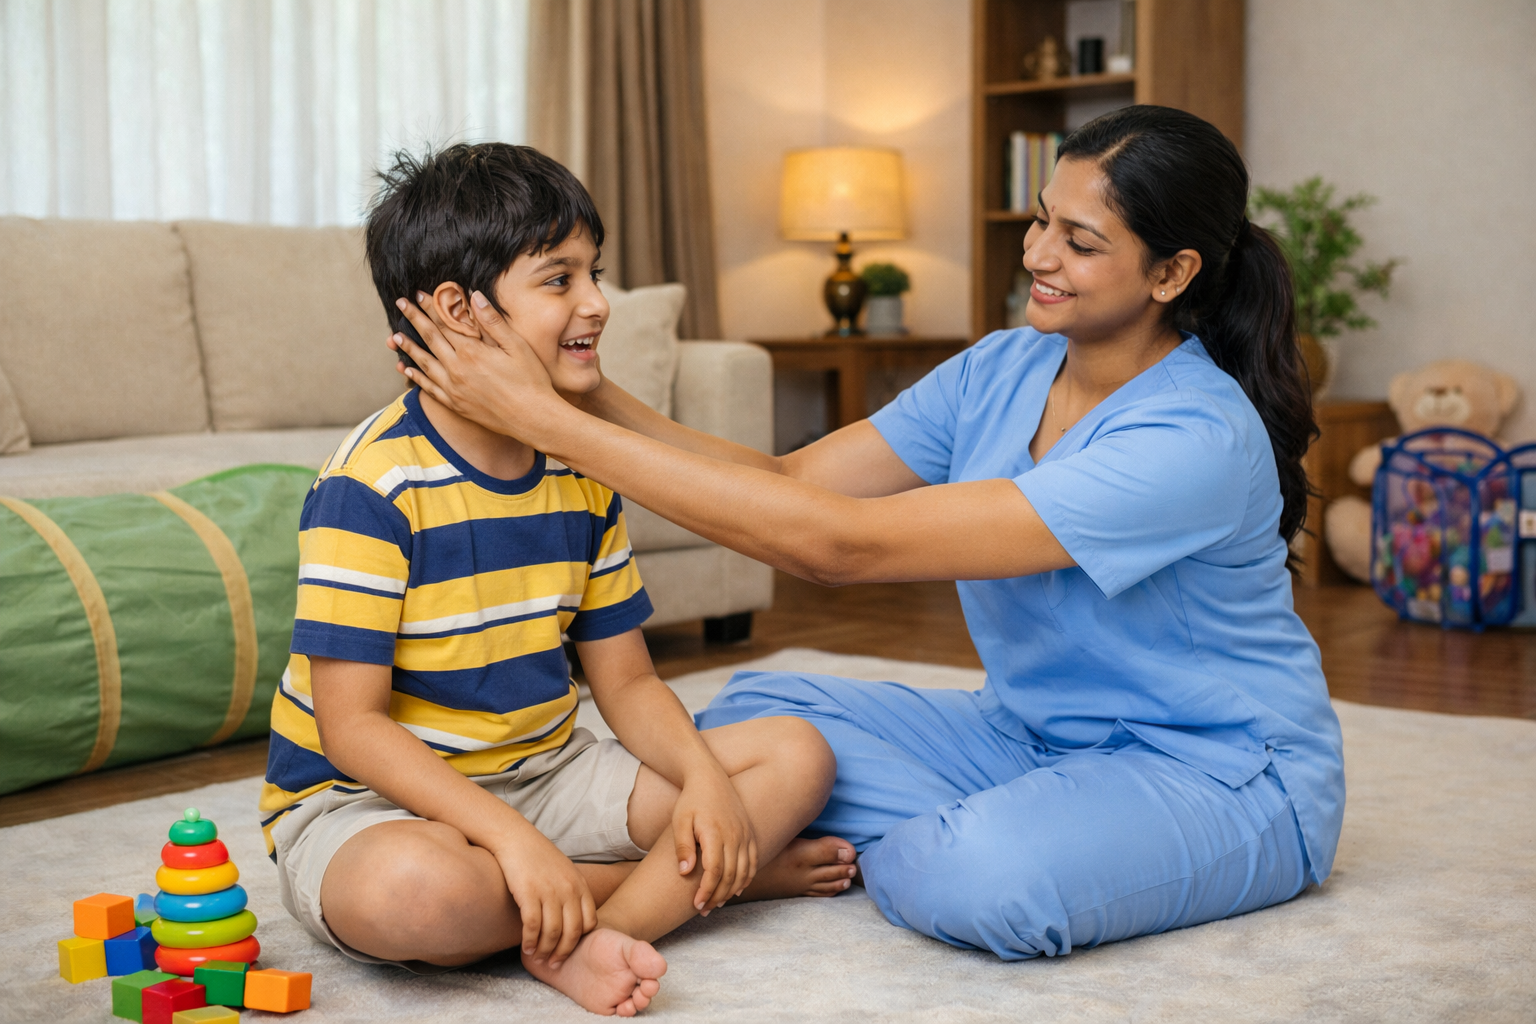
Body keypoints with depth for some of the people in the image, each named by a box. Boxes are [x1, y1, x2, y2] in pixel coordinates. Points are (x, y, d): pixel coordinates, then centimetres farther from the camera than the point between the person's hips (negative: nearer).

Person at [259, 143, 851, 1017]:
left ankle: (577, 934, -19)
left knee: (797, 755, -3)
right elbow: (351, 725, -22)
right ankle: (696, 878, -17)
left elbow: (627, 682, 6)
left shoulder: (582, 470, 2)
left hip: (540, 773, 7)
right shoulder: (376, 483, -19)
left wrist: (705, 778, -14)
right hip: (372, 797, -6)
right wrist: (513, 839, -31)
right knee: (410, 889, -42)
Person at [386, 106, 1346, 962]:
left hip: (1224, 771, -6)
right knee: (751, 716, -9)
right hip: (1036, 736, 6)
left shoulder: (1197, 439, -30)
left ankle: (906, 857, -3)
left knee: (990, 879, -36)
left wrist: (551, 422, -33)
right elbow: (788, 480, -7)